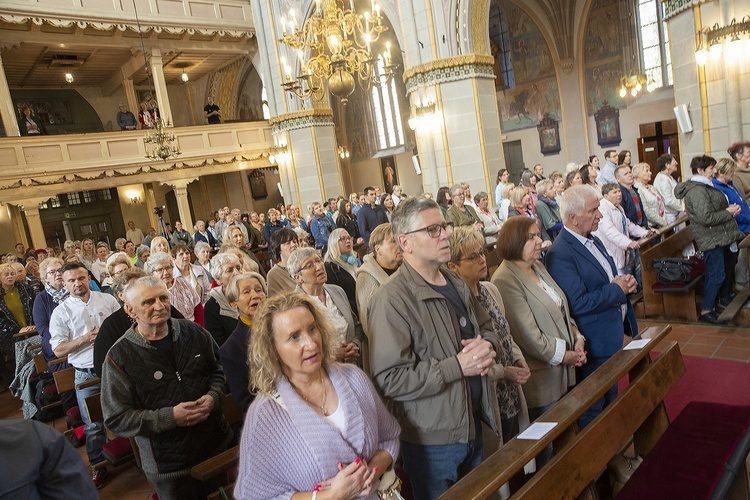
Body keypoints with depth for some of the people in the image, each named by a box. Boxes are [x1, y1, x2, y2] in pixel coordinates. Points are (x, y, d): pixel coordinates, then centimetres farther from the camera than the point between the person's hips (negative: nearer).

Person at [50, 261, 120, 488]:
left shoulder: (107, 300, 2)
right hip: (86, 374, -1)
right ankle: (99, 466, 26)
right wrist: (86, 338, -16)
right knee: (93, 424, 8)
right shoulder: (61, 312, -2)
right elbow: (58, 350, -4)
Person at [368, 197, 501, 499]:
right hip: (433, 440, -7)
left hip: (473, 425, 8)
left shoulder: (455, 282, 5)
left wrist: (487, 344, -7)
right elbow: (390, 379, -28)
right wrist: (458, 366, -27)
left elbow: (487, 326, 17)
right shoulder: (392, 300, -23)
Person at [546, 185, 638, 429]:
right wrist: (617, 289, -18)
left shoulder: (593, 241, 7)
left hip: (613, 334, 10)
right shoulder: (560, 254, -24)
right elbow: (578, 304, -27)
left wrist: (625, 282, -3)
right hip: (593, 343, -10)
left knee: (611, 398, 25)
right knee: (593, 408, 7)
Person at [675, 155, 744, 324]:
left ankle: (725, 297, 40)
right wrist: (728, 213, -15)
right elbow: (706, 218, -25)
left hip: (720, 237, 11)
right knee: (716, 275, -7)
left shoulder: (704, 186, 14)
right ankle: (706, 311, 1)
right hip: (711, 239, -11)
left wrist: (729, 209, 8)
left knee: (728, 268, 22)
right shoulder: (697, 191, -20)